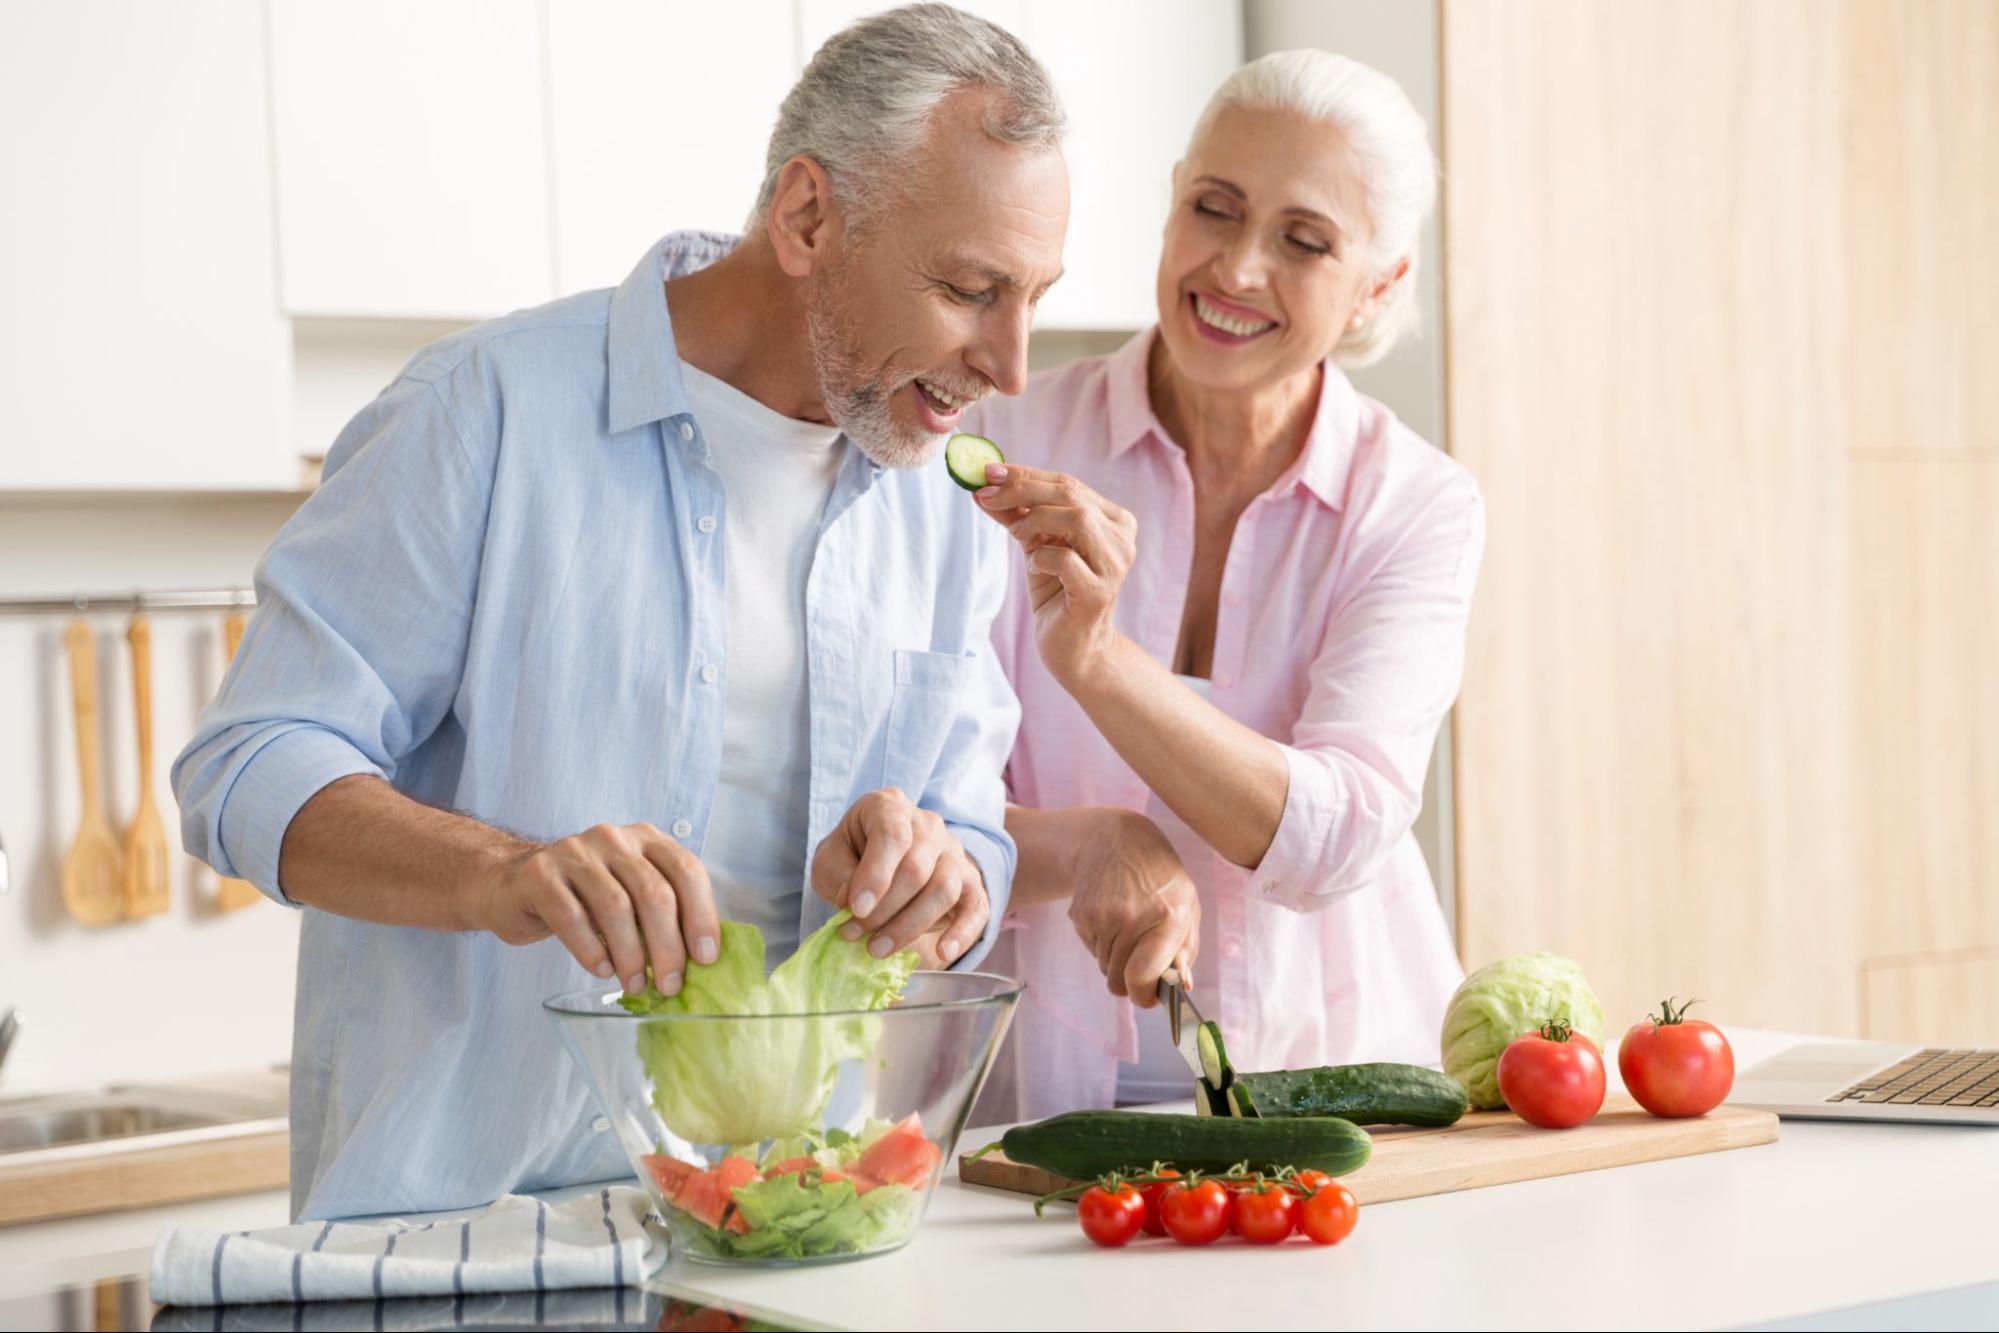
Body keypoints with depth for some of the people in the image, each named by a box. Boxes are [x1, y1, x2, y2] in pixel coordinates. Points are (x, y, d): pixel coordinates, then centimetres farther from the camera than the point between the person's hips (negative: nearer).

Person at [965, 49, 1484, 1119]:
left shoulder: (1419, 508, -2)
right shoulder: (1008, 453, -3)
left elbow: (1332, 837, -16)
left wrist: (1094, 659, -29)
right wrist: (1092, 845, -26)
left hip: (1330, 1080, 0)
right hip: (1048, 1094, 0)